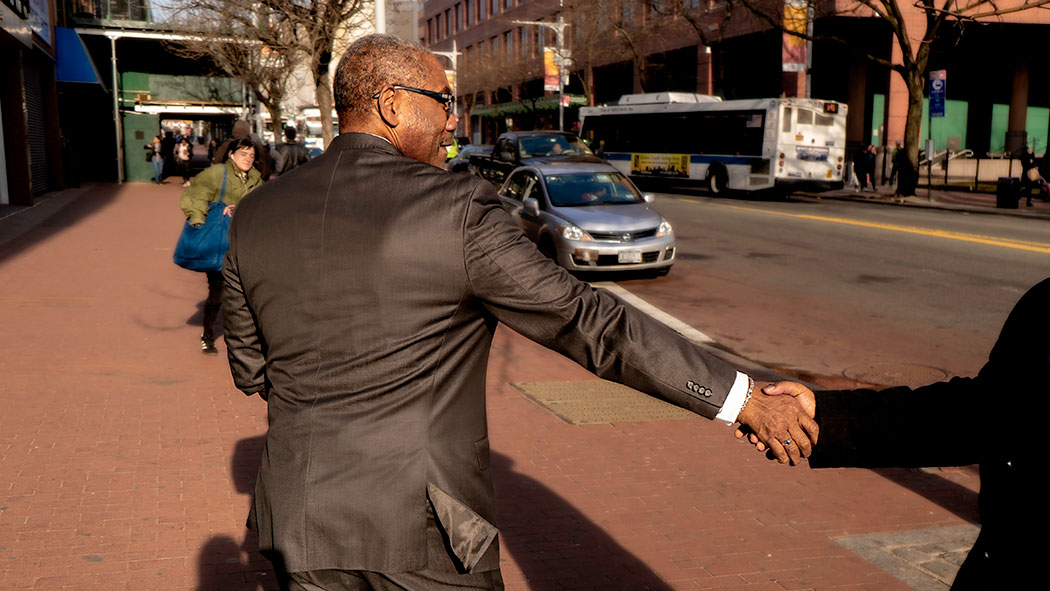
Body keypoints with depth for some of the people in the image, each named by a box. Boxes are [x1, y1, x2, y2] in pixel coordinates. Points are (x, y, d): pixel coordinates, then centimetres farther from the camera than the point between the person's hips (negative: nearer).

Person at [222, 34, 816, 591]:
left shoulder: (255, 217, 0)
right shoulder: (458, 212, -16)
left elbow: (250, 368, 10)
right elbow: (592, 323, -15)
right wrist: (747, 398, -8)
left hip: (305, 526, 5)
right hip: (420, 529, -5)